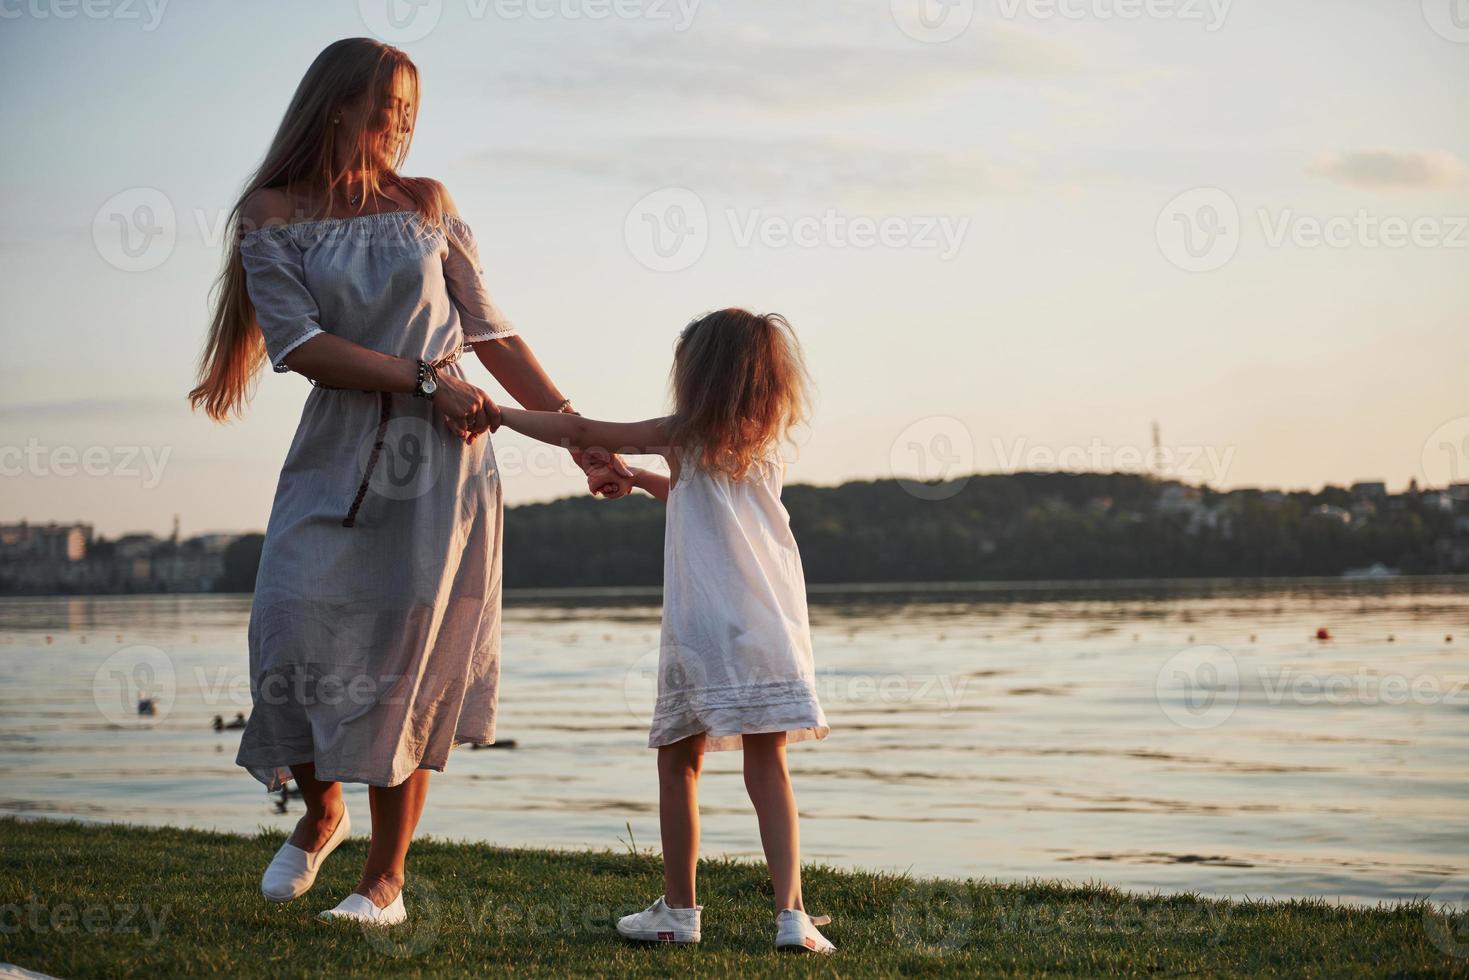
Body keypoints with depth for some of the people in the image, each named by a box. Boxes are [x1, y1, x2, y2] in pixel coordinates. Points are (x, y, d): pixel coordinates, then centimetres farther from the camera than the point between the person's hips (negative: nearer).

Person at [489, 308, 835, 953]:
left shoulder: (686, 436, 1)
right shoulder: (766, 444, 15)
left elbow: (580, 433, 6)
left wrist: (501, 414, 18)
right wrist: (636, 477, 36)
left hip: (702, 629, -4)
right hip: (773, 627, 4)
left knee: (679, 762, 9)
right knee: (767, 768, 2)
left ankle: (679, 911, 14)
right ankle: (792, 913, -8)